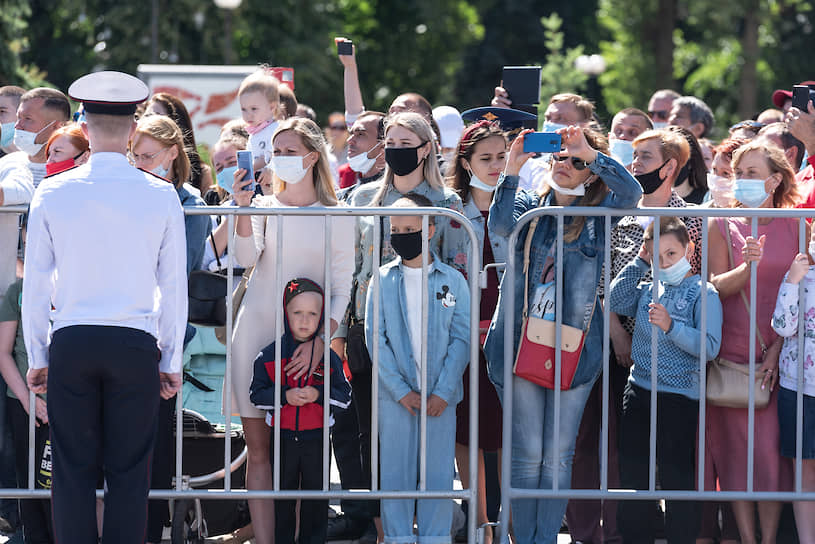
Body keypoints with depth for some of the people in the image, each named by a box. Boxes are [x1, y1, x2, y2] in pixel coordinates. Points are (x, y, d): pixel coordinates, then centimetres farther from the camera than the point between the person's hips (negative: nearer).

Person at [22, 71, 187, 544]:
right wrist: (171, 361, 10)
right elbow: (174, 286, 1)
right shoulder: (161, 196, -2)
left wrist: (38, 356, 12)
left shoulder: (53, 194, -1)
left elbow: (34, 284, 3)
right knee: (129, 472, 3)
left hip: (70, 344, 1)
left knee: (73, 470, 5)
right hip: (135, 345, 0)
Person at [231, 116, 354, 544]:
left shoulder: (336, 216, 6)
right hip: (256, 332, 1)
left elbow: (341, 289, 2)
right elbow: (247, 259, -7)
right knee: (258, 448, -2)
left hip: (307, 339, -1)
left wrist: (319, 340, -11)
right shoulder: (264, 207, 9)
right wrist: (244, 209, -21)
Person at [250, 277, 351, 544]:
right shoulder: (269, 356, -1)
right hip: (283, 438, 0)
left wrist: (320, 395, -17)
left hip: (317, 438, 0)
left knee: (316, 497, 5)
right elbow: (256, 394, -2)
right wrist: (285, 396, -17)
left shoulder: (329, 358, 0)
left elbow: (345, 396, 1)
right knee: (282, 497, 8)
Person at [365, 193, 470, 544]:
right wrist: (401, 391, -8)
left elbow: (461, 340, 1)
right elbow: (376, 338, 0)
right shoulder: (383, 280, 4)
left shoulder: (453, 281, 4)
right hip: (395, 396, 0)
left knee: (438, 476, 0)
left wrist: (443, 393, -9)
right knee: (396, 475, 1)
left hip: (440, 397, 0)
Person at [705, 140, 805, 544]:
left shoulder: (795, 225, 5)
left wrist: (777, 350, -6)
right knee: (735, 448, 0)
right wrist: (746, 267, -21)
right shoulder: (723, 225, 7)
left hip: (780, 355, -1)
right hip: (731, 354, 1)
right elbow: (715, 287, -1)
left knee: (773, 449, -5)